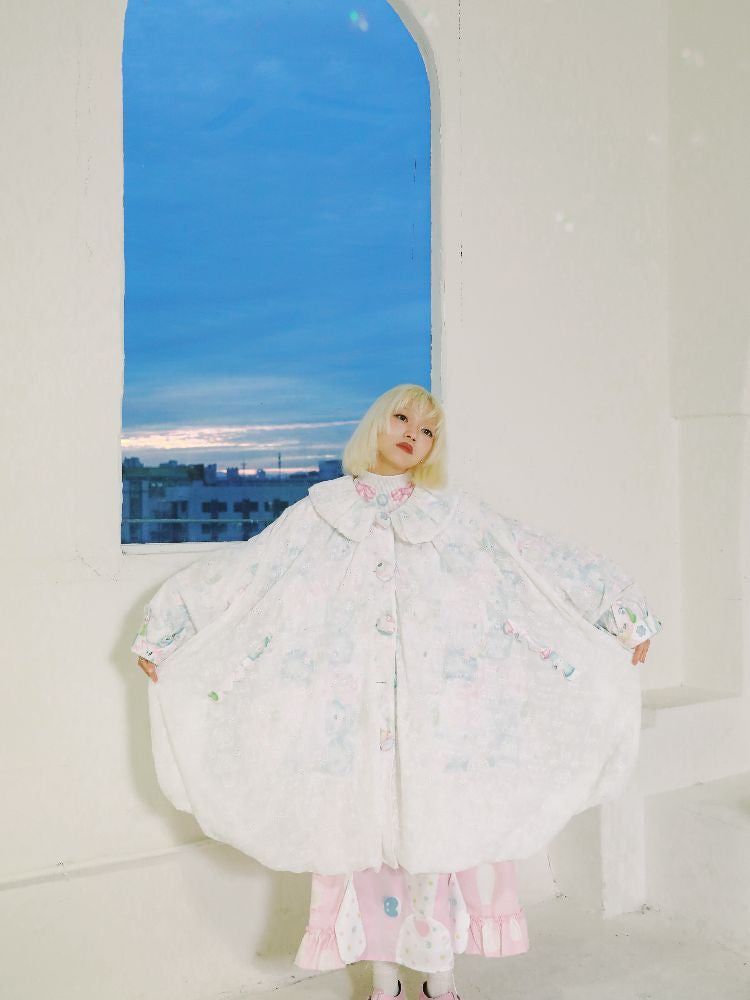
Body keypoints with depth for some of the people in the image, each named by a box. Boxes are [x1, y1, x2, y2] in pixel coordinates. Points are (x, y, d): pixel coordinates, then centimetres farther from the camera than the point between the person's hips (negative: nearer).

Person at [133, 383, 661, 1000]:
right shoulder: (320, 514, 7)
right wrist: (163, 632, 8)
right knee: (366, 833, 5)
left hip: (438, 712, 0)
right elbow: (239, 572, 8)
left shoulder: (458, 515, 7)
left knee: (436, 833, 1)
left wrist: (625, 614, 2)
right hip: (352, 710, 0)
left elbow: (549, 560, 5)